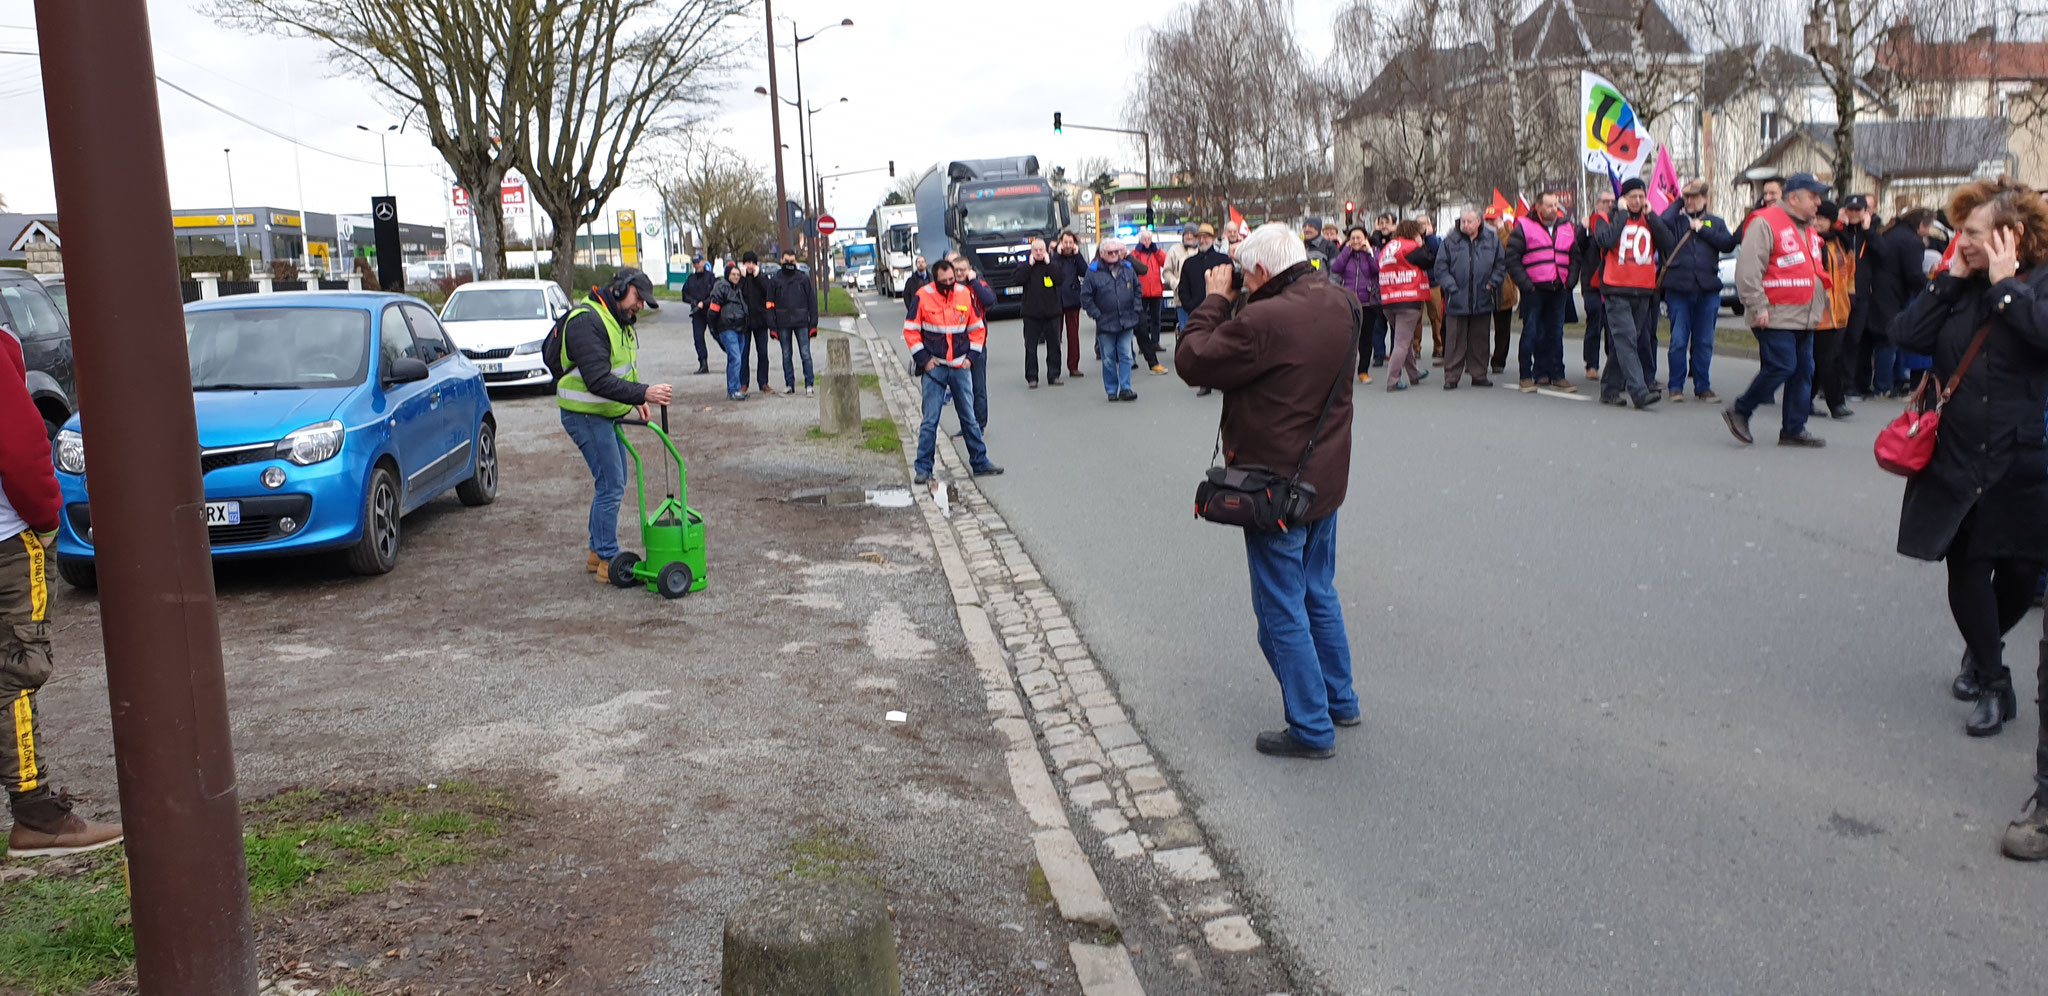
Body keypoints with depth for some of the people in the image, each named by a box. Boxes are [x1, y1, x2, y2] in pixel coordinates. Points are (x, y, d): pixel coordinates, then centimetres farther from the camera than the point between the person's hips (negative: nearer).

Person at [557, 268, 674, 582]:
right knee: (611, 485, -10)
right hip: (585, 415, -10)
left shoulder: (618, 320, 11)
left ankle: (598, 552, 27)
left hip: (607, 414, 10)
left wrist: (637, 398, 7)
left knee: (613, 483, 15)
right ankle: (608, 562, -3)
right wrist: (643, 393, -36)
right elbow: (598, 381, -31)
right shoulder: (587, 321, -22)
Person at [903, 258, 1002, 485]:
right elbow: (910, 330, -1)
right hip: (934, 368, -3)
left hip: (960, 367, 3)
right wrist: (923, 358, -6)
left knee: (969, 417, 9)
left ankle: (980, 462, 18)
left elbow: (978, 328, 12)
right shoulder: (923, 296, -6)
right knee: (930, 420, -3)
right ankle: (923, 468, 3)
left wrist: (971, 356, 3)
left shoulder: (965, 294, 3)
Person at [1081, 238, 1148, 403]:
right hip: (1105, 324, -2)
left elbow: (1138, 290, 15)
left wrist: (1136, 309, 6)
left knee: (1126, 356, -1)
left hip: (1127, 322, 2)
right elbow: (1085, 296, -3)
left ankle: (1125, 389, 2)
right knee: (1108, 359, 5)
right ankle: (1111, 391, 14)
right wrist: (1096, 315, -7)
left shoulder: (1128, 269, 4)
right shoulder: (1093, 272, -6)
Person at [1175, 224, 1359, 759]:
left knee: (1282, 610, 3)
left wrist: (1215, 300, -4)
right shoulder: (1339, 303, 0)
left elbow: (1192, 360, -17)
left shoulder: (1262, 321, -27)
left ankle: (1311, 728, 10)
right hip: (1325, 477, 9)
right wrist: (1239, 303, 4)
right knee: (1319, 592, 23)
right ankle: (1340, 700, 36)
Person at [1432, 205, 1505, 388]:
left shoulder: (1492, 239, 4)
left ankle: (1479, 375, 19)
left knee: (1480, 339, 10)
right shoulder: (1451, 241, -1)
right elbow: (1440, 267, -1)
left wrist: (1492, 283, -2)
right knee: (1455, 340, -1)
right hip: (1457, 301, -2)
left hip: (1483, 301, 2)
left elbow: (1501, 263, 10)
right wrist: (1451, 287, -10)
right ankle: (1451, 377, 6)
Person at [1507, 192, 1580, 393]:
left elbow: (1575, 256, 19)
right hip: (1534, 291, -4)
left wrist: (1570, 281, 5)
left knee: (1556, 333, 8)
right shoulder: (1524, 226, -2)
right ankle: (1526, 376, 5)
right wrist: (1525, 283, -12)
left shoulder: (1567, 227, 13)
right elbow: (1512, 258, -6)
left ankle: (1557, 375, 15)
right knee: (1531, 333, -2)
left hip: (1558, 291, 4)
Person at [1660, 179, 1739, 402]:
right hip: (1678, 289, -2)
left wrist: (1702, 229, -7)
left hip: (1708, 290, 2)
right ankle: (1676, 387, 7)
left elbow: (1728, 244, -3)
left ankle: (1703, 387, 15)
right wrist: (1678, 204, -4)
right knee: (1678, 341, -1)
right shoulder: (1675, 219, 6)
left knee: (1704, 342, 7)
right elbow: (1661, 223, -17)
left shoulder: (1715, 222, 13)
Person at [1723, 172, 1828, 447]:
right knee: (1782, 367, -13)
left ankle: (1794, 429, 13)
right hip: (1776, 316, -9)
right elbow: (1747, 270, -18)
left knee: (1803, 371, 7)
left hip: (1803, 318, 9)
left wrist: (1820, 303, 24)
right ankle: (1739, 412, 3)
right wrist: (1758, 307, -20)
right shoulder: (1765, 223, -11)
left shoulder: (1808, 228, 18)